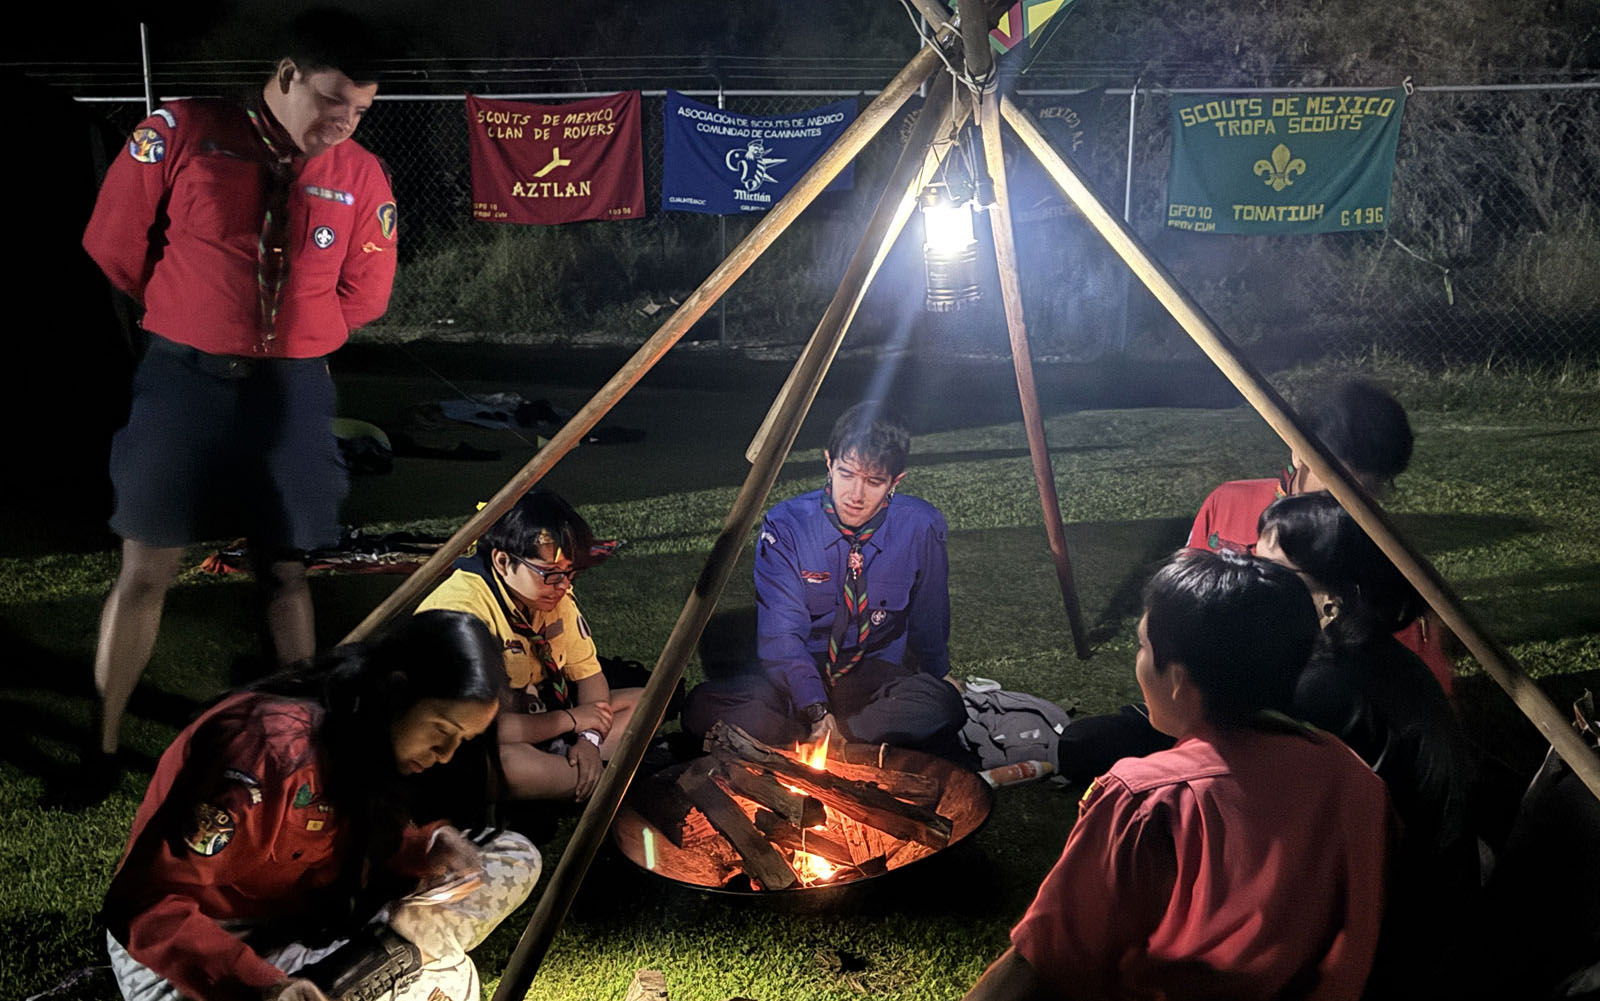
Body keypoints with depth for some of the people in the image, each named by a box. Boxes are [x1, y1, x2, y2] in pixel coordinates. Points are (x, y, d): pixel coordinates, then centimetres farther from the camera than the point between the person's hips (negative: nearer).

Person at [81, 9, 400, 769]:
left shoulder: (363, 177, -1)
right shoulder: (181, 133, -6)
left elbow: (364, 299, 10)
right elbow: (115, 251, 2)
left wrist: (290, 334, 8)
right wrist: (192, 320, 10)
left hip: (293, 391, 1)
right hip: (182, 380, -1)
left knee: (286, 570, 9)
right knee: (145, 569, 4)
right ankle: (102, 745, 15)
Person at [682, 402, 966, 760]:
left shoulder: (920, 527, -9)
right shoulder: (786, 525, -13)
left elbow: (930, 622, 7)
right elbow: (782, 633, -20)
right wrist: (816, 712, -32)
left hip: (878, 678, 1)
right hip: (798, 680, -1)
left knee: (941, 706, -33)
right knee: (705, 706, -29)